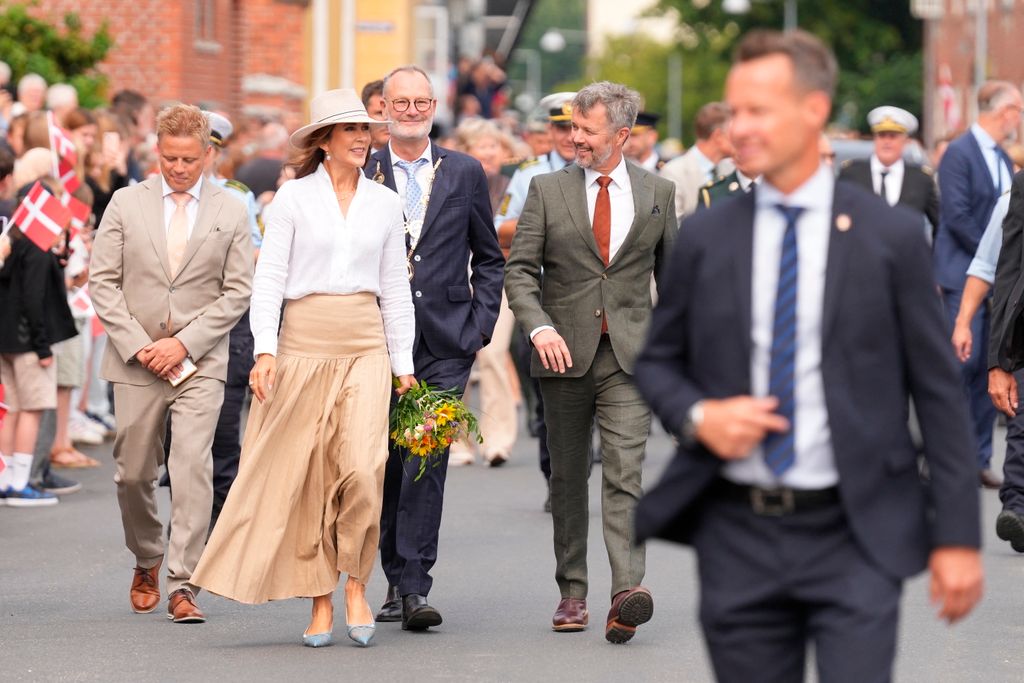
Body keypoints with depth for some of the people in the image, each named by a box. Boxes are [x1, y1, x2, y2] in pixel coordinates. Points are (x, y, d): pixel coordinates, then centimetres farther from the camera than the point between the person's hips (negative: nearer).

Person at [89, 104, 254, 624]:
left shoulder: (231, 213, 4)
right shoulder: (127, 204, 5)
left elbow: (237, 292, 1)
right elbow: (102, 281, 3)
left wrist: (183, 343, -9)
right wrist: (137, 345, -8)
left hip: (200, 363, -1)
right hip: (135, 361, 2)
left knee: (193, 469, -14)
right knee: (134, 473, 7)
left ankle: (183, 585, -13)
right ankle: (147, 562, 33)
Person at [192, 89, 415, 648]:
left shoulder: (385, 203, 10)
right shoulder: (294, 197, 1)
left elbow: (395, 287, 14)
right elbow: (269, 277, -1)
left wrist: (404, 364, 12)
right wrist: (265, 349, -11)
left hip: (366, 346, 1)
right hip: (304, 342, -1)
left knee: (362, 466, -16)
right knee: (306, 475, 0)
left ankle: (355, 583, 2)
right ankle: (321, 602, 9)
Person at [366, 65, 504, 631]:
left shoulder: (464, 173, 9)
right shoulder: (359, 175, 5)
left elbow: (488, 258, 13)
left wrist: (480, 324, 3)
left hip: (445, 342, -1)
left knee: (429, 458, -10)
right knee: (386, 462, 5)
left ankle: (414, 587, -13)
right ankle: (396, 580, 17)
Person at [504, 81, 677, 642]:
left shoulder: (657, 193, 7)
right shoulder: (547, 191, 4)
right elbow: (519, 269, 1)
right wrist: (539, 327, -16)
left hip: (629, 354, -1)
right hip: (564, 353, 1)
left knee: (625, 471, -14)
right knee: (568, 476, 8)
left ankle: (628, 593, -25)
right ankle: (572, 593, 18)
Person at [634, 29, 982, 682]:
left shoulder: (891, 235, -1)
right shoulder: (706, 237, 6)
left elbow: (939, 389, 1)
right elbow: (658, 361, 16)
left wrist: (957, 535, -3)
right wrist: (698, 415, -7)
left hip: (855, 536, -3)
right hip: (739, 536, 3)